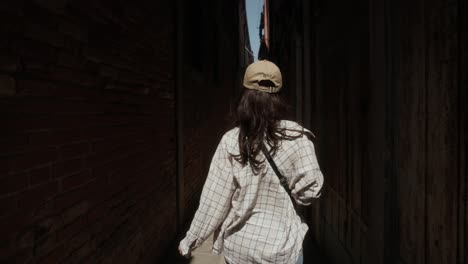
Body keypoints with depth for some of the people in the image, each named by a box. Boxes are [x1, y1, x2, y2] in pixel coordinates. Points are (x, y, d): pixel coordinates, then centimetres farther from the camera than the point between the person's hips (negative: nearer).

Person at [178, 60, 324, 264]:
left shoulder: (231, 141, -13)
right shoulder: (296, 136, -14)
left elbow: (213, 201, -10)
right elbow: (308, 191, -13)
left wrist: (189, 241, 3)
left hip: (238, 246, 2)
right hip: (280, 247, -1)